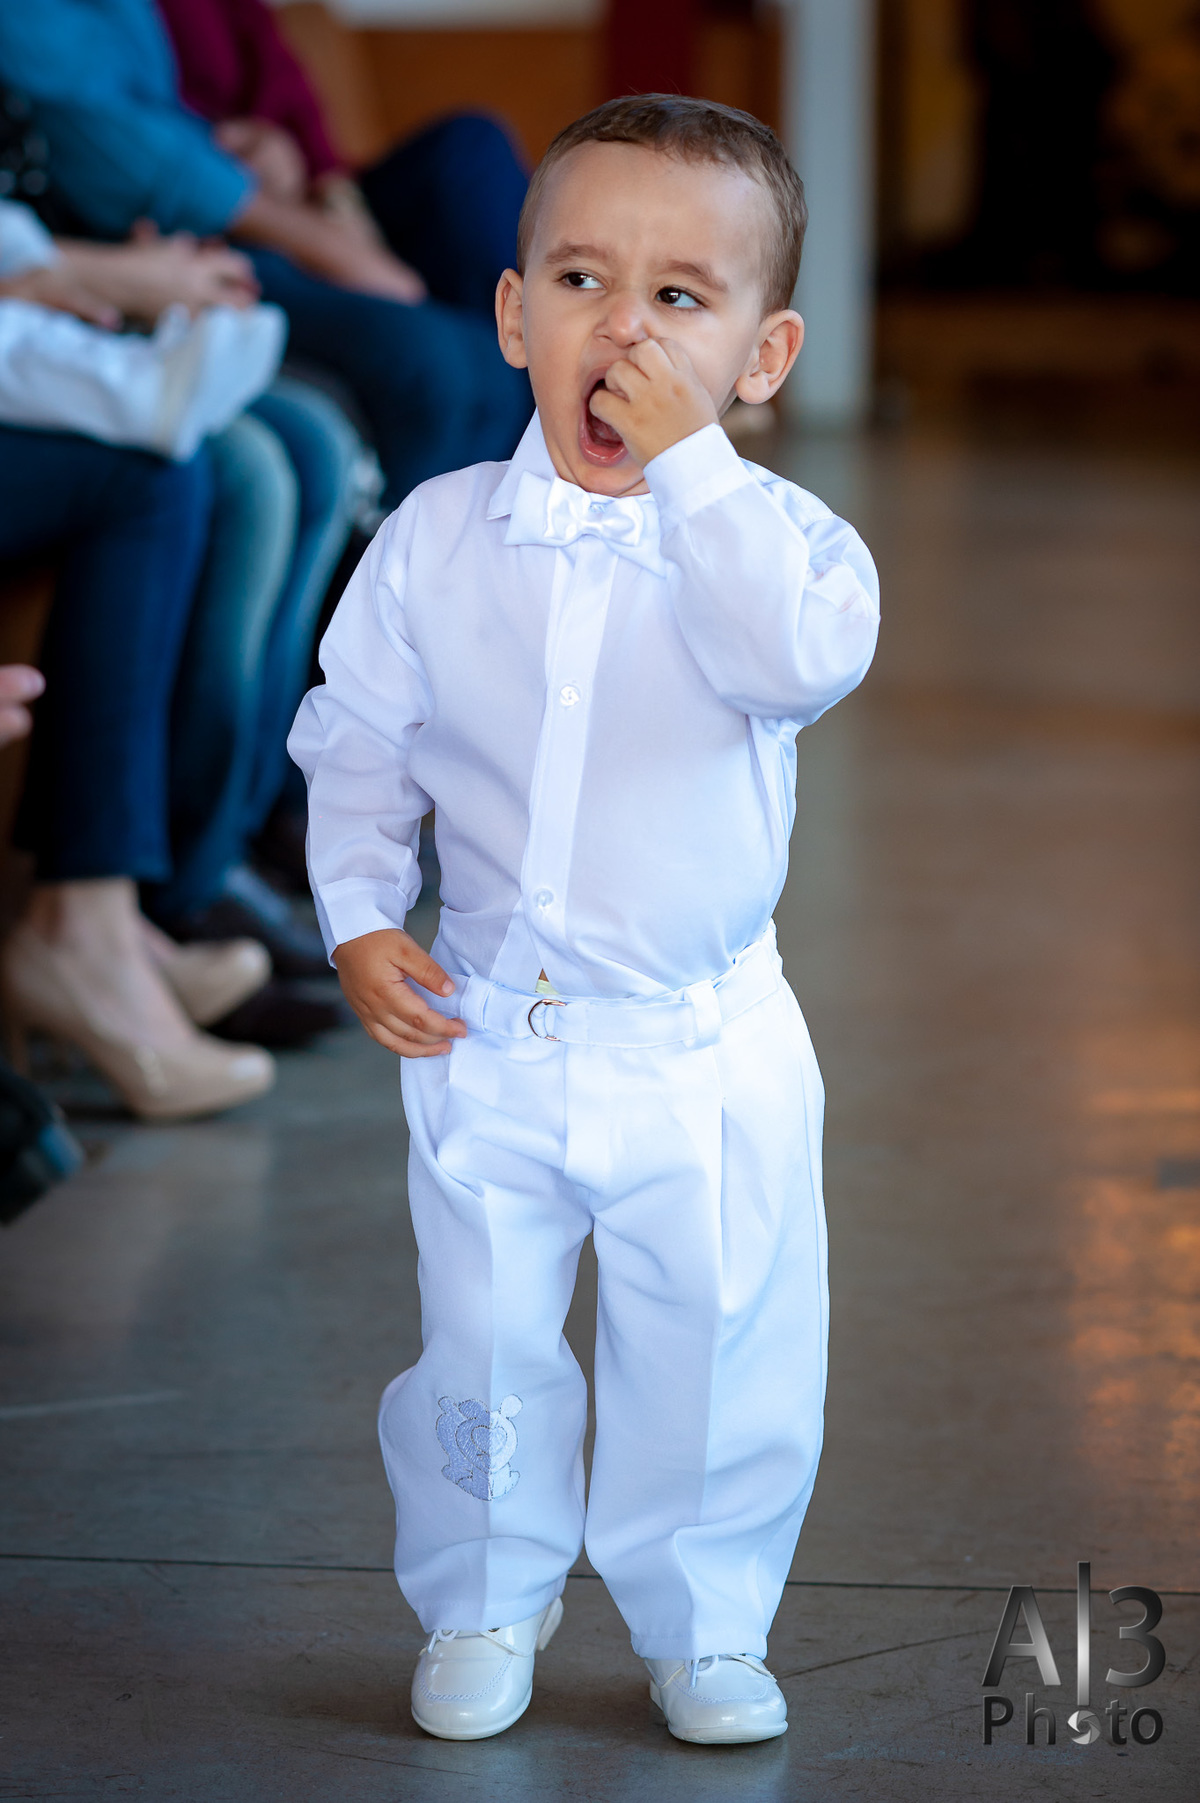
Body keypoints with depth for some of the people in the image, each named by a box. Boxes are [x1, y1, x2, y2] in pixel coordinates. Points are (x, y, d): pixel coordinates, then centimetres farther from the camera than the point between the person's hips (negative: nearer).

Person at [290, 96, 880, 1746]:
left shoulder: (774, 536, -11)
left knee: (718, 1362, 9)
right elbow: (358, 740, 7)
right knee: (482, 1349, 13)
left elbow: (802, 656, -34)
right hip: (489, 1038, 2)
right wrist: (361, 922, -3)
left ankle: (703, 1626, 31)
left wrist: (690, 463, -30)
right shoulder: (438, 540, -4)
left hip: (704, 1054, -1)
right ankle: (484, 1608, 35)